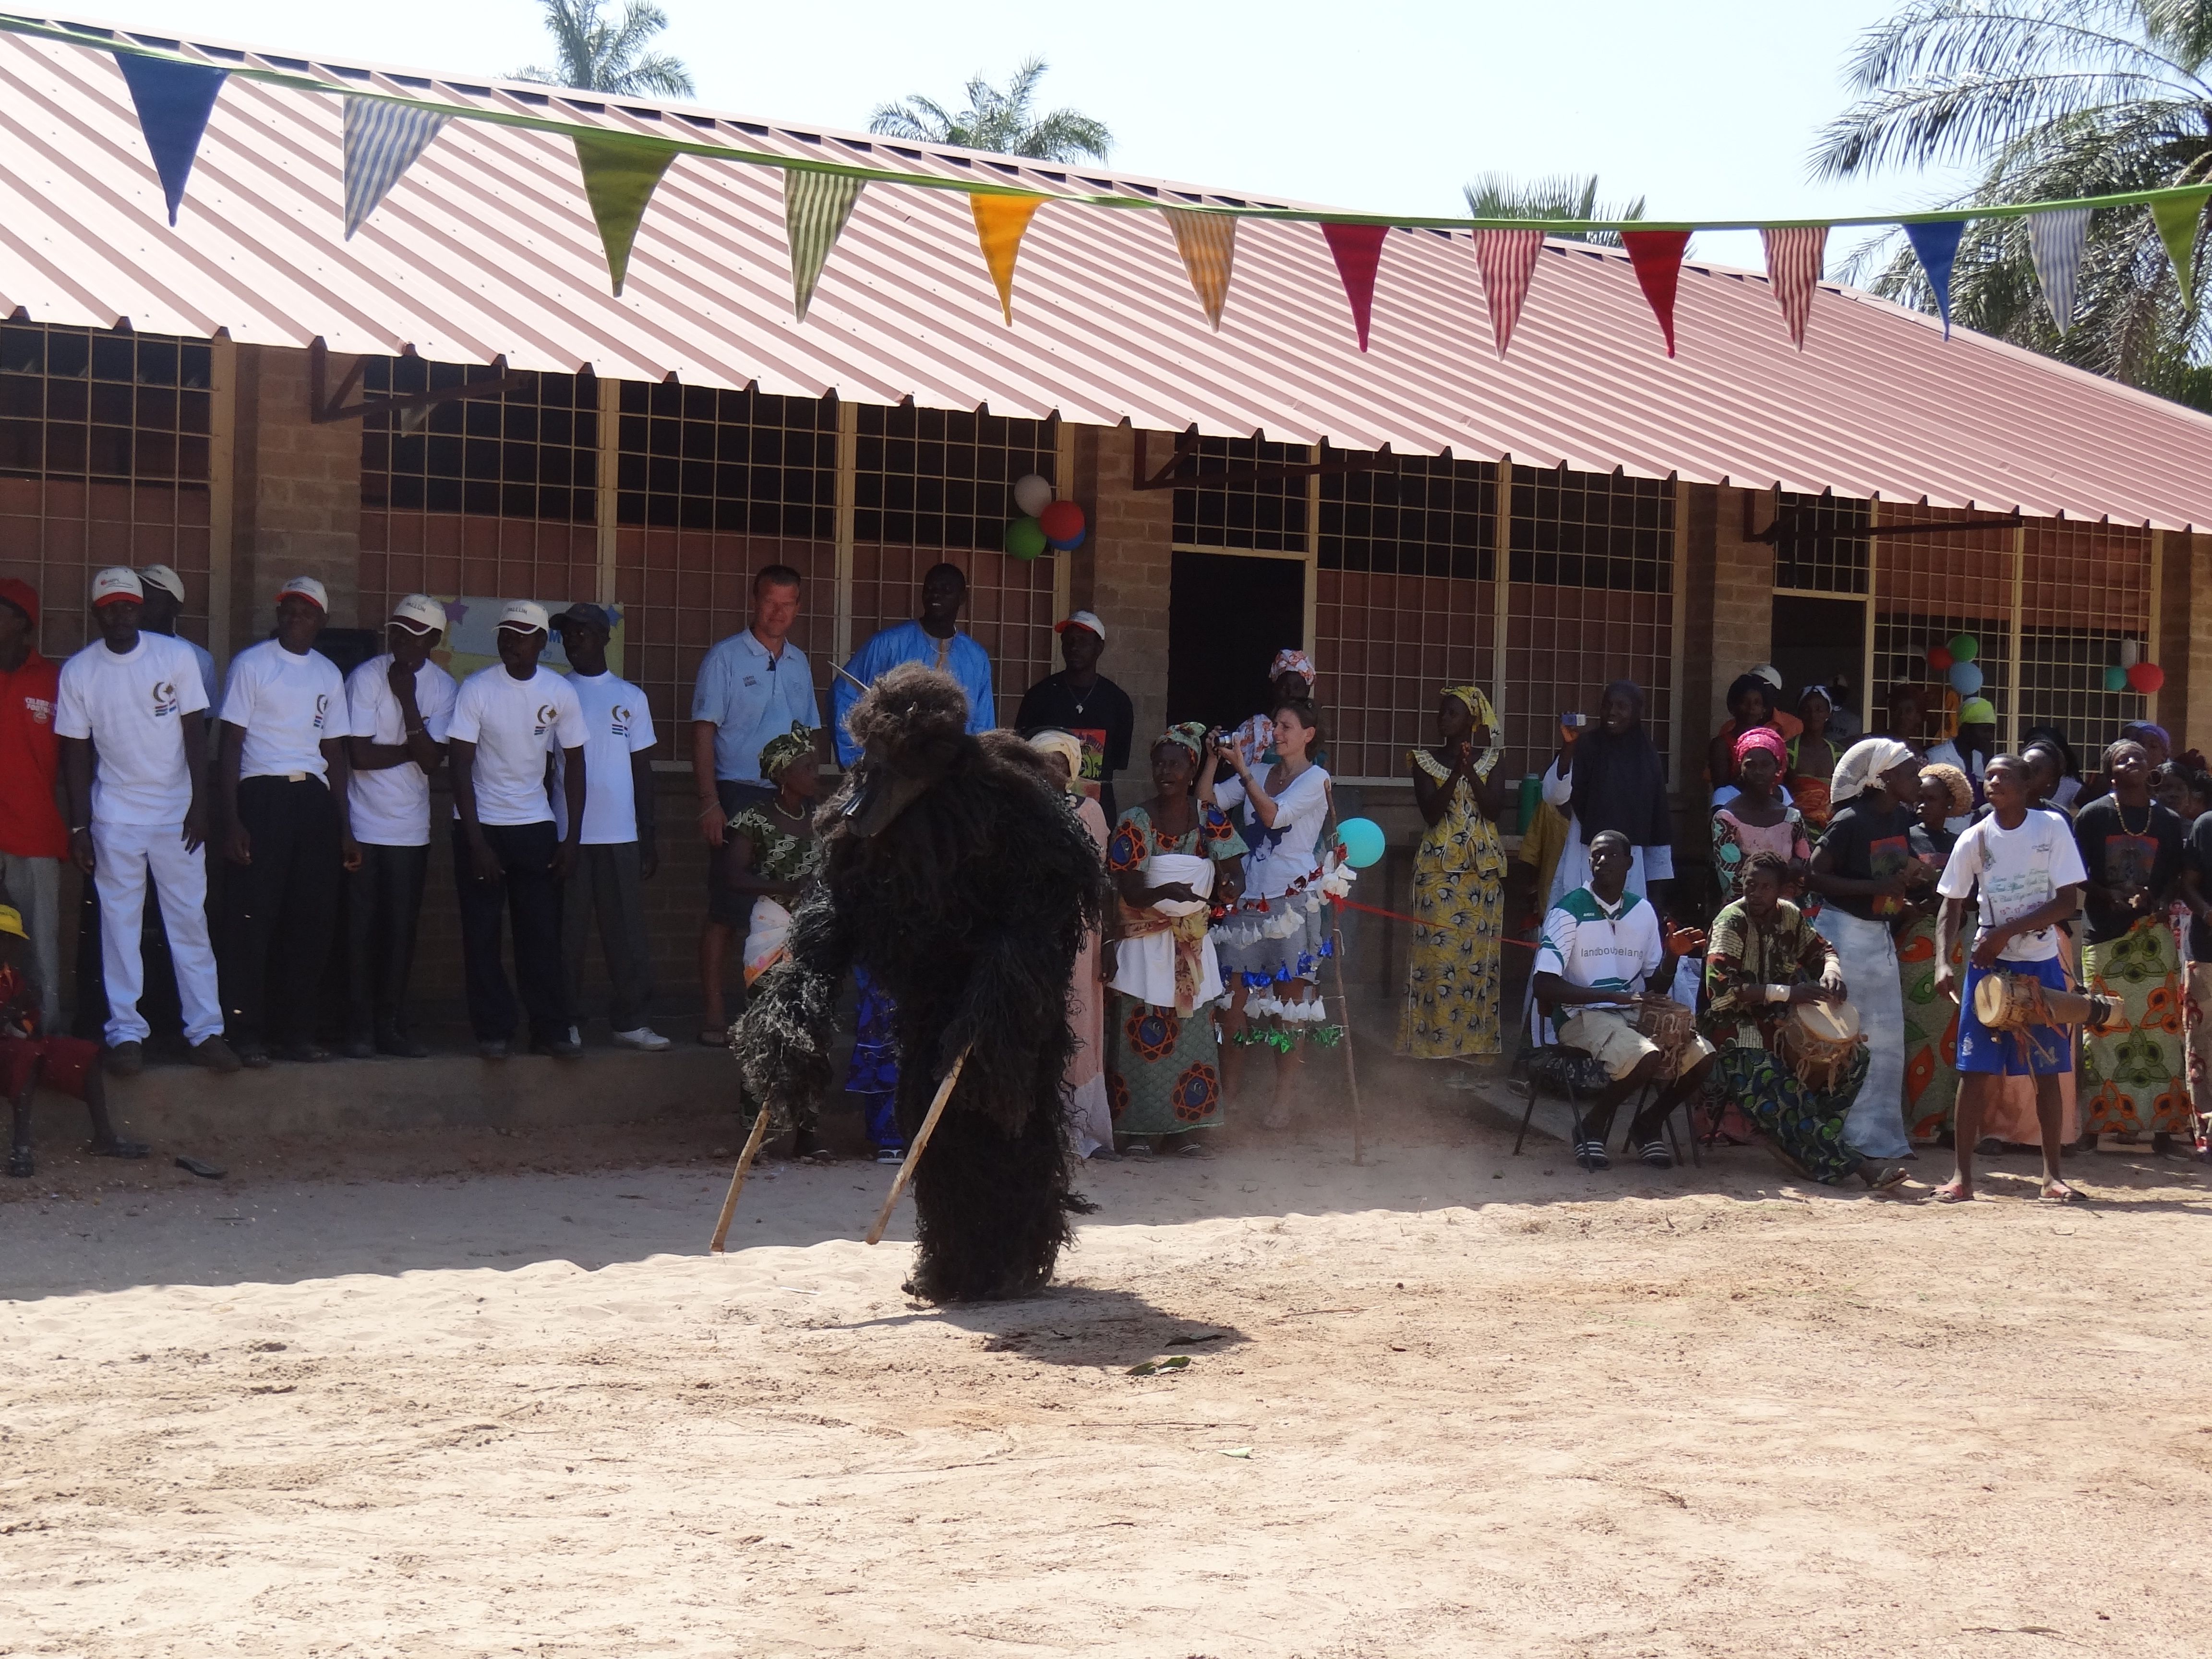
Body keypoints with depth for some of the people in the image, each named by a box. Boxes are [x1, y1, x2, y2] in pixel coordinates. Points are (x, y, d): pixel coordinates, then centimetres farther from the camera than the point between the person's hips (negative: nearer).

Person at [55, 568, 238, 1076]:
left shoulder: (177, 657, -3)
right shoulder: (78, 672, -1)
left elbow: (195, 733, -1)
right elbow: (76, 753, 2)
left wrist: (200, 803, -7)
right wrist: (78, 827, -1)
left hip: (178, 814, 0)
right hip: (115, 819, 0)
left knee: (190, 920, 1)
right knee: (119, 924, 2)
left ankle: (205, 1029, 3)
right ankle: (125, 1032, 6)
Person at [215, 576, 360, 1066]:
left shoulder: (329, 674, 15)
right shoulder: (251, 664, 0)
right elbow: (231, 744, -3)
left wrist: (345, 828, 13)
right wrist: (232, 821, -12)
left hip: (314, 799, 5)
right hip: (262, 793, -5)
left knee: (313, 921, 4)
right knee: (254, 918, -6)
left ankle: (296, 1030, 11)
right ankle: (247, 1032, -1)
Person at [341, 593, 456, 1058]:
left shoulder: (443, 688, 0)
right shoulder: (366, 678, -9)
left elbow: (432, 761, -10)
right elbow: (360, 756, -15)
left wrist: (408, 701, -16)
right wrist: (413, 749, -7)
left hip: (412, 828, 3)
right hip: (365, 825, -3)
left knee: (403, 928, 5)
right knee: (362, 927, -1)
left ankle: (391, 1024, 14)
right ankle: (360, 1028, 6)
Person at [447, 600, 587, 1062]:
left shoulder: (561, 693, -3)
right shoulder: (477, 690, -11)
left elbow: (574, 764, 3)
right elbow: (461, 768, -10)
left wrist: (572, 838, -2)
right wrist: (476, 842, -15)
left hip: (535, 826, 2)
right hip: (480, 824, -2)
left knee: (543, 932, 0)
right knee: (482, 934, -1)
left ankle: (551, 1031, 5)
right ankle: (493, 1032, 5)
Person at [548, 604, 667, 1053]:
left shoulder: (630, 697, 10)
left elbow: (643, 770, 11)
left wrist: (650, 836, 5)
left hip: (621, 835, 1)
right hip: (568, 833, -1)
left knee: (627, 932, 0)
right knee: (567, 935, 0)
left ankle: (630, 1022, 4)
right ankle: (567, 1023, 5)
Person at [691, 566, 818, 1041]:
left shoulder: (798, 663, 14)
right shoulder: (726, 658, -3)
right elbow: (703, 732, -7)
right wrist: (710, 804, -15)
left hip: (788, 799, 5)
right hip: (738, 793, -5)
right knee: (726, 912, -5)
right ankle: (714, 1015, 0)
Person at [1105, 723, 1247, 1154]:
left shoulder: (1210, 818, 3)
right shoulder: (1135, 822, -7)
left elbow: (1234, 873, 2)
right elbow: (1129, 892, -13)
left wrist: (1228, 889, -23)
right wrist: (1166, 892, -33)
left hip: (1192, 944, 3)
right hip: (1144, 943, -3)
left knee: (1191, 1033, 2)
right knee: (1142, 1035, -6)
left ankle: (1182, 1127, 9)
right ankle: (1137, 1128, -1)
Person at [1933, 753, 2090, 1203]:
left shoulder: (2052, 828, -5)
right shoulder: (1974, 839, -2)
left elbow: (2068, 902, -9)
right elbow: (1953, 907, 2)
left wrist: (2006, 932, -16)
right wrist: (1943, 963, -13)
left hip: (2042, 964, -1)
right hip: (1989, 963, 1)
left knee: (2047, 1071, 2)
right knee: (1975, 1069, -4)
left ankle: (2052, 1173, 11)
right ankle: (1963, 1175, -1)